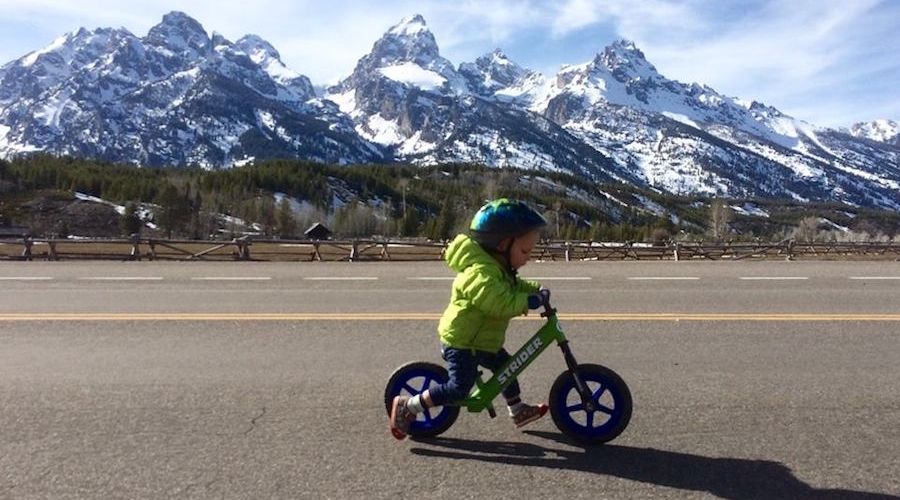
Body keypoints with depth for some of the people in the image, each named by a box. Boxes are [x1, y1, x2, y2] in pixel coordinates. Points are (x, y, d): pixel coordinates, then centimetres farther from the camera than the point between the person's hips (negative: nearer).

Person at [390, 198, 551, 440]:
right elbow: (502, 304, -39)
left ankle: (518, 410, 39)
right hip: (462, 343, -11)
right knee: (458, 388, -8)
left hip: (480, 340, 11)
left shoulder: (498, 267, 6)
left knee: (506, 366, 20)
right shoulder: (481, 273, -29)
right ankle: (406, 406, 3)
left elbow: (514, 286, 16)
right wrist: (531, 301, -30)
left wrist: (537, 289, 0)